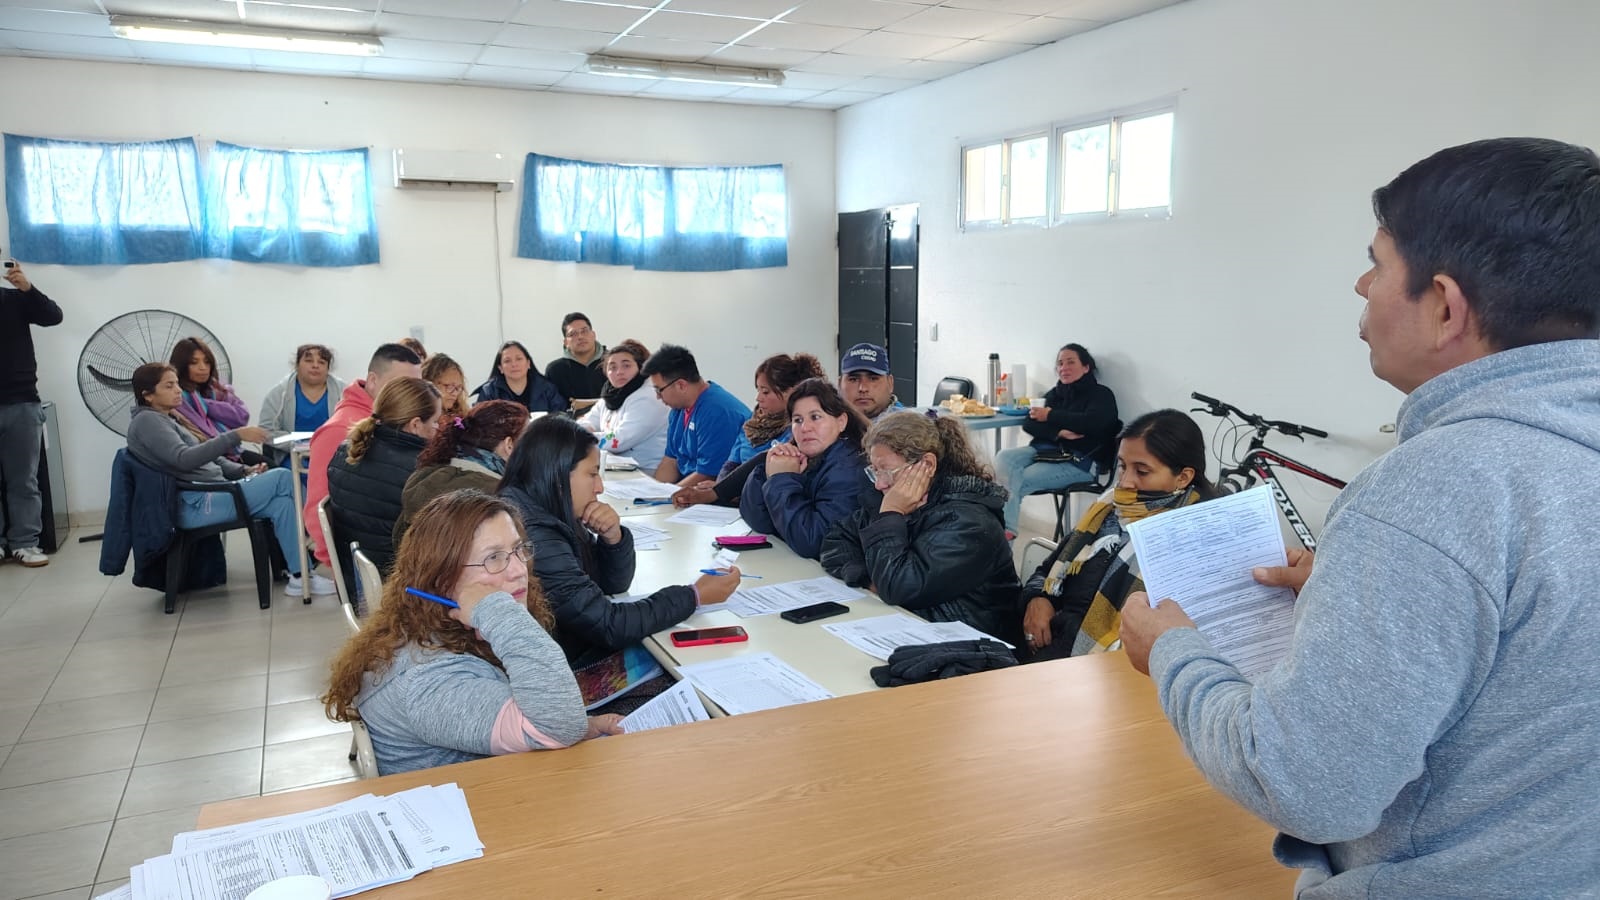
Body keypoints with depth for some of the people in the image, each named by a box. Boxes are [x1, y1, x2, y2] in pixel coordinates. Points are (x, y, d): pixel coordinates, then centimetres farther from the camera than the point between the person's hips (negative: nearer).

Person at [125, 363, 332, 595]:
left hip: (211, 496, 9)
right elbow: (185, 459, -23)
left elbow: (203, 459, 23)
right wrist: (235, 436, -28)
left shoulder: (166, 419, 23)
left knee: (281, 503, -12)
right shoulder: (147, 421, -7)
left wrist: (244, 471, 6)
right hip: (197, 505, -9)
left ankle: (300, 576, -14)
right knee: (282, 478, -16)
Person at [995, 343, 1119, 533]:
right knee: (1004, 457, -26)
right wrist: (1058, 433, -12)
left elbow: (1091, 423, -17)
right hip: (1046, 450, 5)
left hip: (1080, 460, -5)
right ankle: (1006, 527, -36)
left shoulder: (1101, 394, 4)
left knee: (1018, 481, -26)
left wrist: (1050, 415, -10)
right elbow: (1029, 424, 7)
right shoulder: (1055, 394, 19)